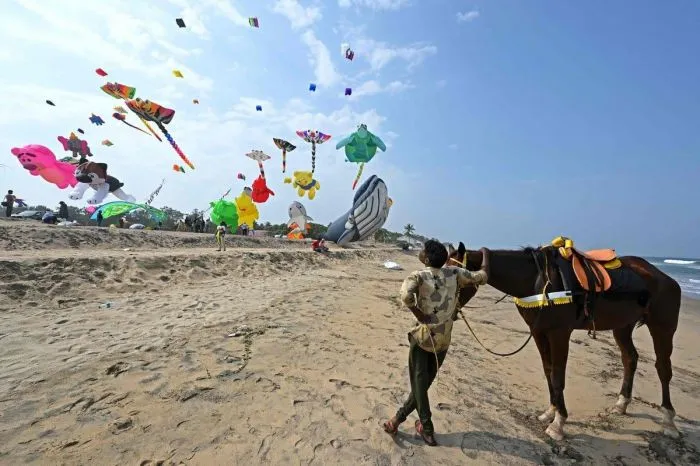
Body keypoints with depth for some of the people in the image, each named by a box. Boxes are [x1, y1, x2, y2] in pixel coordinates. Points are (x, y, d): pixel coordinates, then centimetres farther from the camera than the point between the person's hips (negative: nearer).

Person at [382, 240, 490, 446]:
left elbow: (405, 294, -33)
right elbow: (483, 277, 8)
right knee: (424, 382, 18)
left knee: (419, 383, 14)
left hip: (422, 336, -4)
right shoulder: (455, 273, -2)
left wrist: (419, 315, -18)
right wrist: (485, 254, 23)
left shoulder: (418, 276, -13)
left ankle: (427, 429, 25)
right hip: (443, 340, 4)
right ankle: (399, 417, 31)